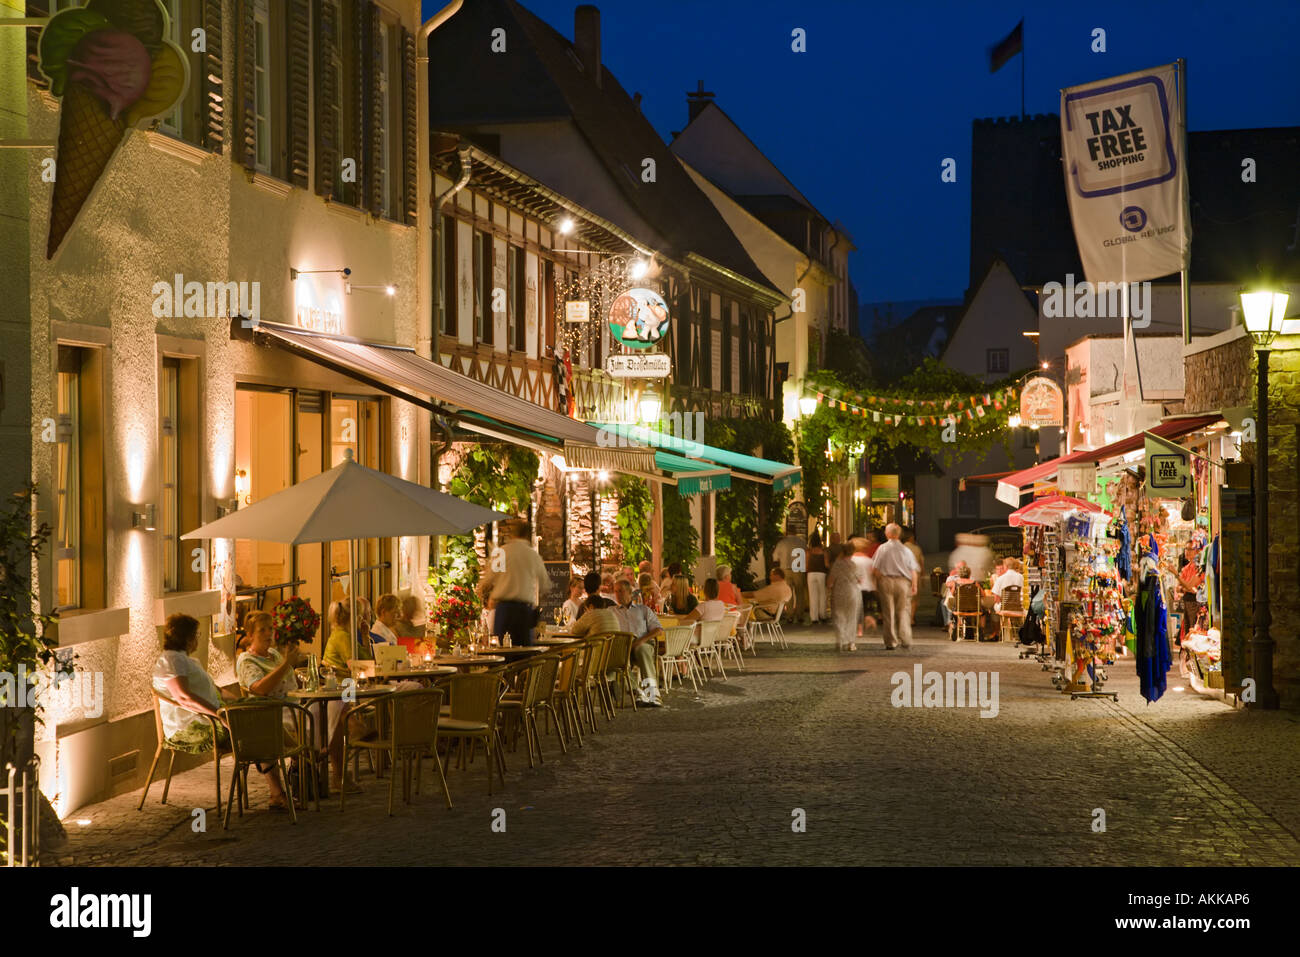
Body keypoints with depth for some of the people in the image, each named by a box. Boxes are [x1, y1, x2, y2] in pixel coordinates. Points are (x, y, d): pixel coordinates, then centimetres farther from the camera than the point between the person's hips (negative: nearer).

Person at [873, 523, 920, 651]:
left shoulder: (882, 548, -1)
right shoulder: (905, 549, 4)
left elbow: (876, 568, -4)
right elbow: (914, 570, 2)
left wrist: (877, 583, 6)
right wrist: (914, 585, 7)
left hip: (886, 581, -1)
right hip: (903, 582, 1)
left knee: (888, 613, 3)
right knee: (904, 611, 8)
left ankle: (891, 642, 3)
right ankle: (906, 640, -1)